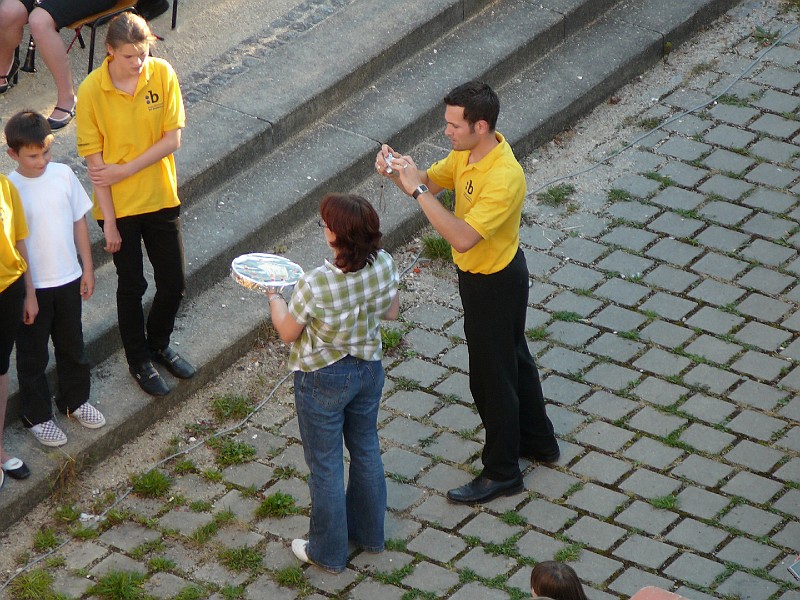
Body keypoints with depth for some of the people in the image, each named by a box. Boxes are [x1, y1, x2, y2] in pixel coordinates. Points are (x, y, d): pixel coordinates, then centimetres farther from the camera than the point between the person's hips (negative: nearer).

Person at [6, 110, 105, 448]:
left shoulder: (63, 175, -7)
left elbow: (79, 221, 3)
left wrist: (87, 268, 5)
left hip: (68, 280, 4)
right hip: (31, 287, -4)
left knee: (72, 346, 21)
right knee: (33, 355, 12)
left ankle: (75, 400, 42)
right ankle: (37, 416, 28)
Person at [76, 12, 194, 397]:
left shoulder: (162, 74, -11)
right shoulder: (92, 91, -18)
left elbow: (172, 140, -10)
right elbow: (95, 161, -14)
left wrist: (125, 170, -18)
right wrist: (109, 220, -13)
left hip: (161, 197, 3)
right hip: (119, 206, -3)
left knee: (174, 281, 12)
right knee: (132, 285, 11)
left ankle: (159, 345, 39)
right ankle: (139, 360, 32)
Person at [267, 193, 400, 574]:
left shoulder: (315, 284, -33)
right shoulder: (384, 264, -18)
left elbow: (288, 332, -16)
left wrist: (273, 295, 0)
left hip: (324, 381, -5)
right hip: (369, 370, 5)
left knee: (325, 466, 13)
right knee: (366, 450, 26)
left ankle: (328, 553, 29)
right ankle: (369, 534, 44)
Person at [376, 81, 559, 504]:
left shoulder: (503, 178, -35)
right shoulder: (467, 152, -6)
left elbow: (462, 237, -39)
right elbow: (429, 181, 5)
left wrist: (418, 190, -39)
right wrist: (397, 172, -18)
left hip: (494, 285, -10)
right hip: (480, 274, 10)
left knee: (492, 374, 5)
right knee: (513, 358, 25)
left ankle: (501, 472, 21)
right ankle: (538, 441, 44)